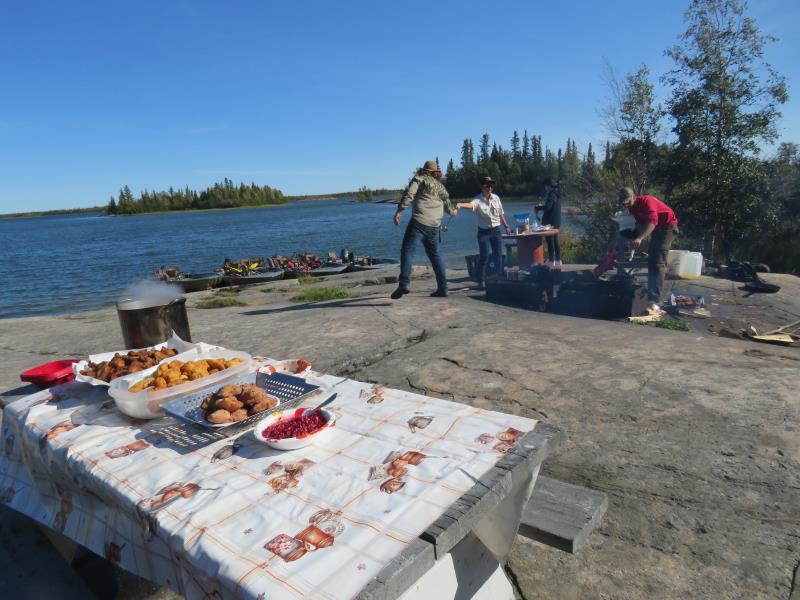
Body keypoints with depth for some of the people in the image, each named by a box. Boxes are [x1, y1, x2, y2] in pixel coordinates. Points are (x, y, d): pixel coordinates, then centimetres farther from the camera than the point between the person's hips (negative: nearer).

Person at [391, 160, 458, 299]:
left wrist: (399, 211, -12)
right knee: (435, 255, 15)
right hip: (434, 225, 6)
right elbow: (448, 206, 35)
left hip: (419, 221, -6)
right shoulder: (441, 186, 24)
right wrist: (453, 211, 57)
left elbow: (408, 194, -9)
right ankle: (442, 288, 15)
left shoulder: (420, 178, 8)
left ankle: (404, 283, -29)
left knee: (408, 250, -11)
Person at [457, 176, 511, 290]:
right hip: (483, 231, -4)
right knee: (484, 256, -7)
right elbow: (471, 205, -36)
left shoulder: (496, 198, 3)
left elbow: (501, 214, 14)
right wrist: (460, 205, -57)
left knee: (497, 255, 7)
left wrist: (506, 227, 17)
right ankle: (481, 281, 2)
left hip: (496, 230, 4)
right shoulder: (478, 200, -12)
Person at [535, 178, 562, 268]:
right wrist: (542, 206, 14)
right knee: (555, 241, 15)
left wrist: (537, 207, -11)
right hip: (557, 221, 10)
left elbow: (548, 207, -25)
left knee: (550, 241, -3)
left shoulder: (552, 194, -16)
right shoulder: (557, 193, 14)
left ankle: (551, 261, 1)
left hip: (550, 222, -10)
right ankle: (558, 260, 20)